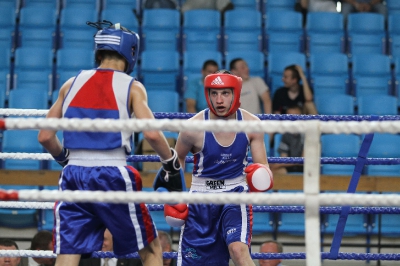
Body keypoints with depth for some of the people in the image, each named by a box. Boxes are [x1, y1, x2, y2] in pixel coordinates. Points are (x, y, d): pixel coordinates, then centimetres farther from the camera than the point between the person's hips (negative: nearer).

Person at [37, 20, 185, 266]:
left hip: (74, 175, 3)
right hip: (113, 176, -3)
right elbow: (152, 134, -14)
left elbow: (45, 137, 8)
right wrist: (172, 164, 2)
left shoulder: (72, 84, 9)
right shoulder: (131, 87, 0)